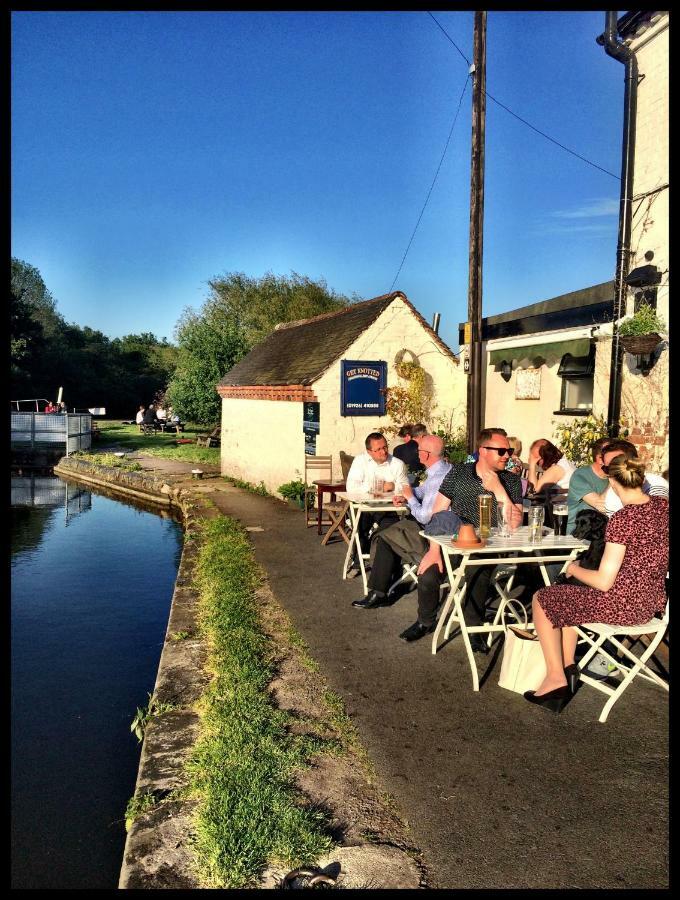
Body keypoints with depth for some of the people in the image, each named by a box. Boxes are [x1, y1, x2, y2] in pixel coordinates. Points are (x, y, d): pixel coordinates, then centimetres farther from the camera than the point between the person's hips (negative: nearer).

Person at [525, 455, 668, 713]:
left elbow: (603, 582, -22)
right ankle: (568, 665, 23)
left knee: (542, 600, 9)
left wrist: (574, 569, -4)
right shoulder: (663, 505, -4)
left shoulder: (622, 519, -25)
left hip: (623, 605, -8)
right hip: (652, 601, 8)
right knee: (566, 596, 27)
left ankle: (556, 677, 11)